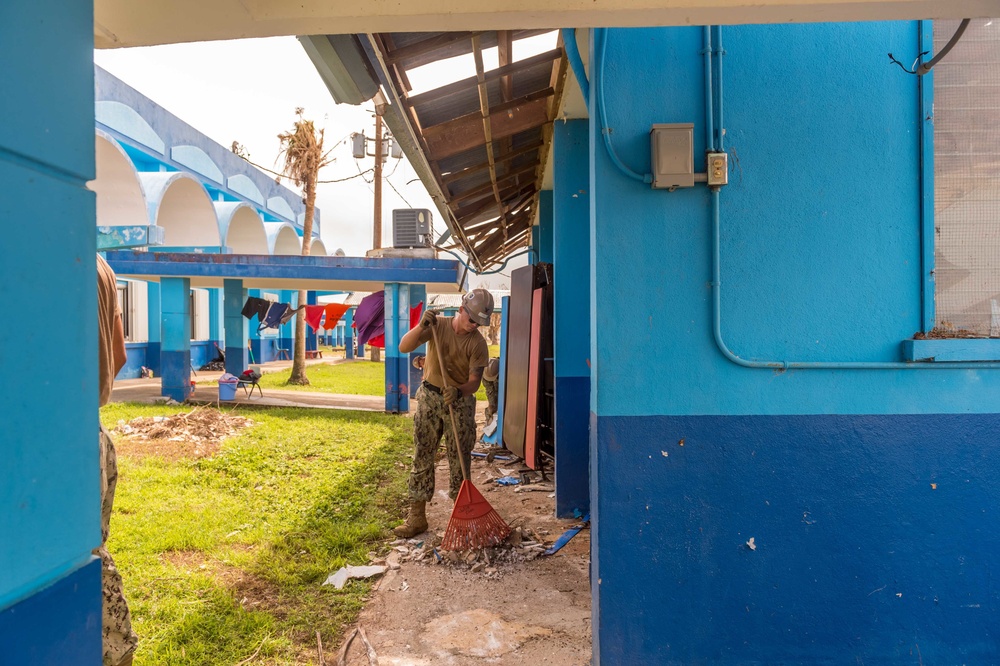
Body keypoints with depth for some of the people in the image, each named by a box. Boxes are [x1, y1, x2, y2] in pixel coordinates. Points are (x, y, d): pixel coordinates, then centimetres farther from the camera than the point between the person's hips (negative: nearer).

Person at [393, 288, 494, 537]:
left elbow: (474, 382, -11)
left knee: (460, 460, 3)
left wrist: (458, 391, -32)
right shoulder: (438, 325, -6)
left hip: (460, 402, -1)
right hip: (429, 397, 1)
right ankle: (417, 516, 11)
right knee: (422, 457, 3)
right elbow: (404, 347, -13)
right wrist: (421, 326, -29)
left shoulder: (478, 343, -8)